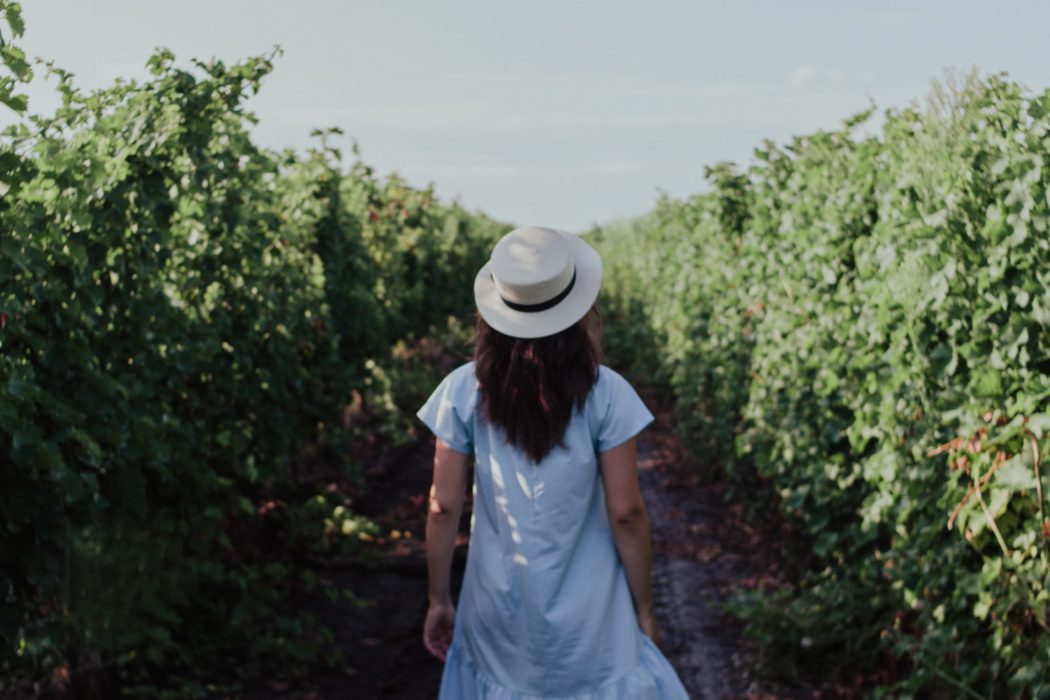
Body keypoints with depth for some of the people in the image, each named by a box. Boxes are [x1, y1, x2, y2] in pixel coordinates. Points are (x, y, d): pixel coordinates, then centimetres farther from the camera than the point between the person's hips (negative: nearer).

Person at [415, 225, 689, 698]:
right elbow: (626, 513, -10)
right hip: (586, 613, -2)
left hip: (499, 607, 2)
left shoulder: (464, 391, -9)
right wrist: (643, 607, 2)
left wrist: (439, 600, 7)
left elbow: (443, 508, -5)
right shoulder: (605, 393, -14)